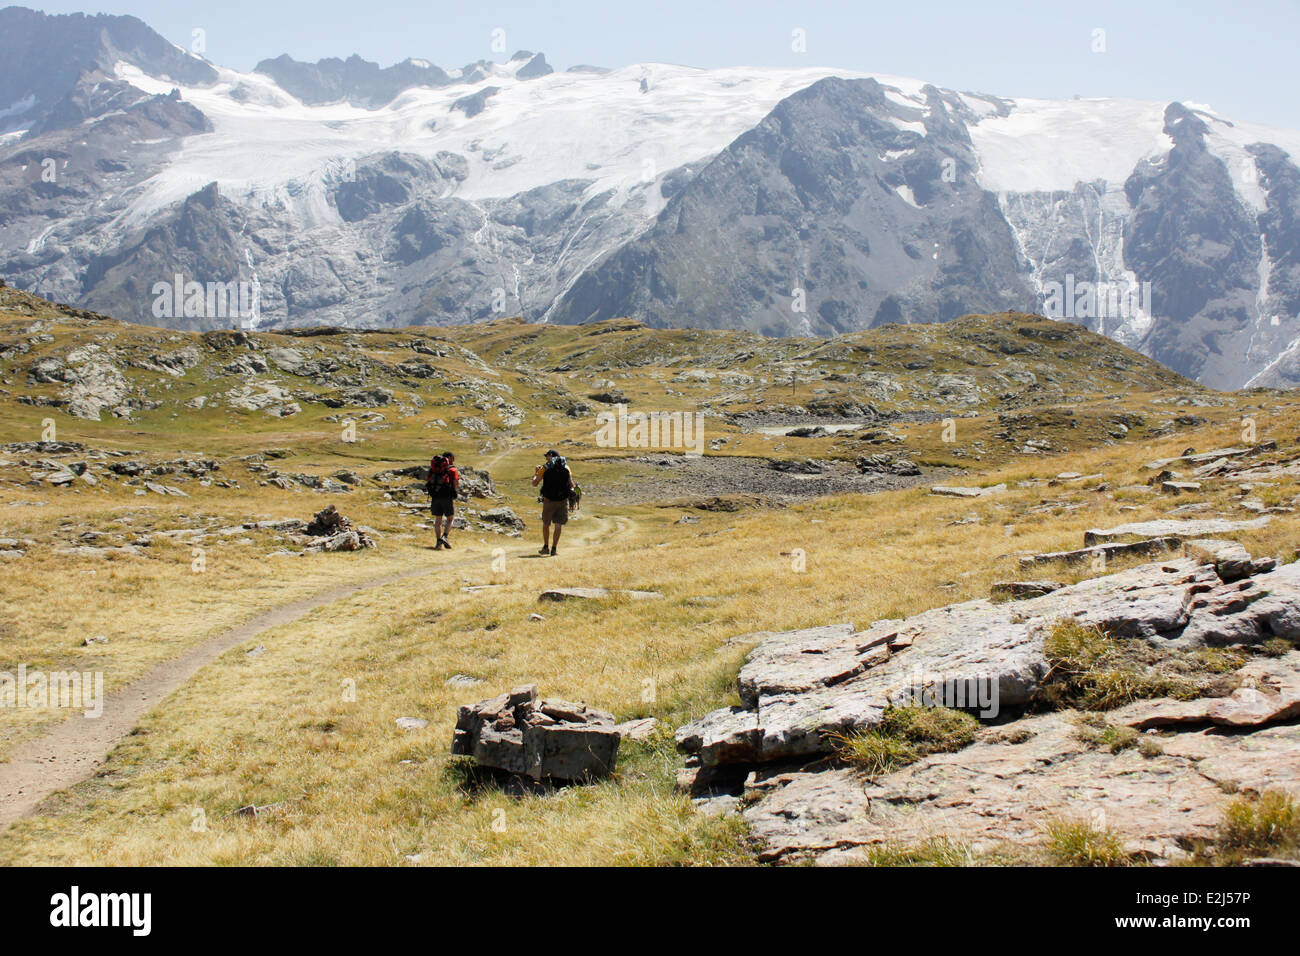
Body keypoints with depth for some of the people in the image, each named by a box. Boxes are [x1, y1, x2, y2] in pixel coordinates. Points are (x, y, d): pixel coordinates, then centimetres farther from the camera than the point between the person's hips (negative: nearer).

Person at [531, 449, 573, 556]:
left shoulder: (545, 467, -2)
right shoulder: (566, 467, 5)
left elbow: (534, 484, 1)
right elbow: (571, 485, 6)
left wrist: (535, 474, 18)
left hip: (549, 500, -1)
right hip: (563, 500, 1)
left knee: (546, 523, 15)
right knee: (559, 525, 5)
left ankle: (546, 547, 18)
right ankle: (554, 548, 0)